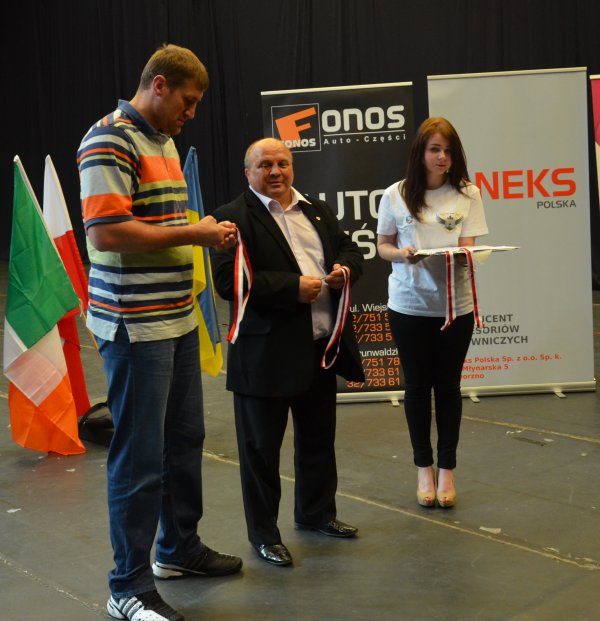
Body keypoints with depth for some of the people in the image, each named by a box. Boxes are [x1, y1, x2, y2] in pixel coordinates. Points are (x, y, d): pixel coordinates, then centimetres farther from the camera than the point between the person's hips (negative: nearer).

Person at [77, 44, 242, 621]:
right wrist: (192, 234, -16)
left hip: (178, 319, 9)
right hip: (136, 327, -9)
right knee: (140, 456, -1)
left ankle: (179, 546, 37)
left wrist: (205, 230, 7)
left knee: (185, 439, 18)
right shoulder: (109, 141, -13)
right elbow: (107, 233, -22)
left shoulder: (164, 141, 16)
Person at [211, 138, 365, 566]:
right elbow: (229, 281, -19)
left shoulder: (318, 210, 13)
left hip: (322, 345, 7)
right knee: (261, 446, 5)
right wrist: (292, 288, -22)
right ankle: (263, 533, 20)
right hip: (267, 351, -7)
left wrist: (346, 268, -4)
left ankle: (317, 513, 39)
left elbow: (349, 249, 20)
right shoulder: (234, 218, -10)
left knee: (319, 436, 20)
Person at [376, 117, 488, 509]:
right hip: (409, 305, 0)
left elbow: (468, 249, -5)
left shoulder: (467, 194, -1)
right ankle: (424, 468, 25)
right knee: (417, 385, 10)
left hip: (455, 304, 0)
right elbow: (382, 246, 5)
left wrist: (459, 255, -27)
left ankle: (446, 468, 23)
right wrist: (401, 254, -16)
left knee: (448, 385, 8)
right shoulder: (396, 195, -1)